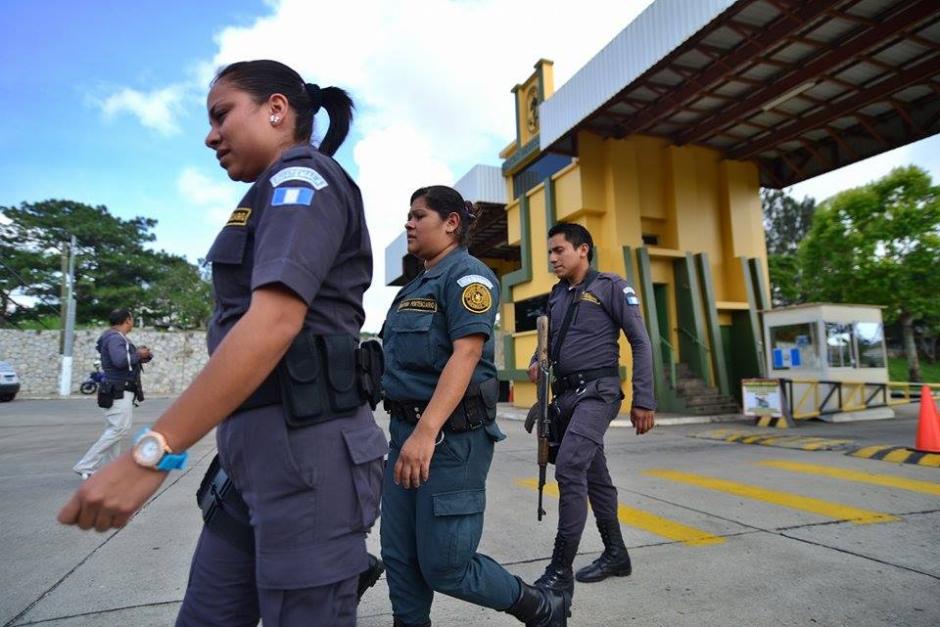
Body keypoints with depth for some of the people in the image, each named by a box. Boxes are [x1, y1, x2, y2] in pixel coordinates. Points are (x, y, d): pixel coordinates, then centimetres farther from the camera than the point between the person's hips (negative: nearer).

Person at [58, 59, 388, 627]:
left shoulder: (301, 178, -7)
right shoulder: (281, 197, 22)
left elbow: (274, 322, -23)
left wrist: (152, 451, -23)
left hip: (304, 448, -9)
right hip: (256, 449, 9)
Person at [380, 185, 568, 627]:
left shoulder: (466, 274, -8)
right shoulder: (417, 285, 18)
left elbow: (466, 354, -21)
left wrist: (426, 431, -30)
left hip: (452, 434, -8)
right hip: (406, 429, 8)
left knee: (444, 566, 1)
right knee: (399, 558, 12)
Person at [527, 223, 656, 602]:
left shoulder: (611, 287, -5)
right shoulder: (556, 295, 13)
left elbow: (640, 343, -6)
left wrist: (643, 401, -11)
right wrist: (537, 361, -2)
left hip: (597, 392, -7)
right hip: (566, 394, 7)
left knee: (569, 468, -19)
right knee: (593, 475, 14)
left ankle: (560, 570, -9)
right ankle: (615, 554, 30)